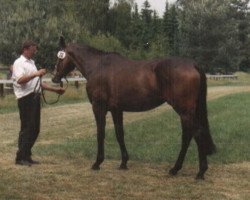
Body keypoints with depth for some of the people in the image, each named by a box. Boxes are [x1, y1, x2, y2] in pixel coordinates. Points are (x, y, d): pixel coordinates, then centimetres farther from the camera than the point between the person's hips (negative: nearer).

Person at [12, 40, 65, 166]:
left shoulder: (31, 63, 22)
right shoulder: (19, 63, -6)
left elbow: (38, 83, 26)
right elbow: (20, 80, -23)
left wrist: (55, 90, 23)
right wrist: (36, 74, -30)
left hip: (35, 98, 9)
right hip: (26, 99, -9)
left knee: (35, 129, 9)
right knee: (27, 128, -8)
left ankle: (26, 156, 16)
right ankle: (20, 158, -1)